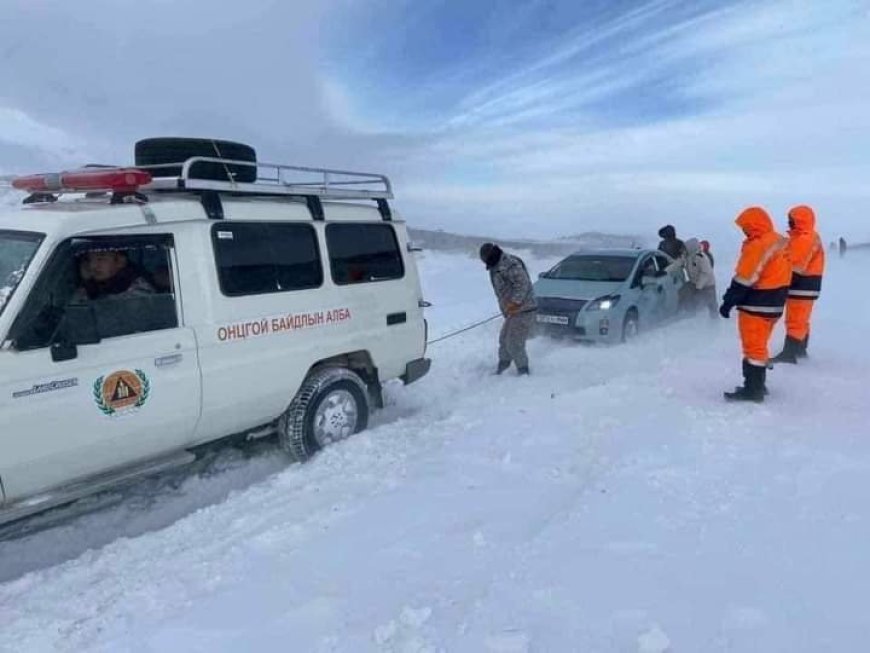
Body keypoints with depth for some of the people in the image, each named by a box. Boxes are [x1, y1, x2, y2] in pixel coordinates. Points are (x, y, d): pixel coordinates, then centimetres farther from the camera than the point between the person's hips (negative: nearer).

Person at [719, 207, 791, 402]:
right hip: (774, 305, 10)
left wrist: (728, 302, -16)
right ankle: (758, 384, 27)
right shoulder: (780, 242, 11)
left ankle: (753, 390, 1)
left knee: (753, 347, -4)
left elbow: (744, 279, -21)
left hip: (757, 306, -10)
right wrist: (775, 299, 21)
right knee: (760, 345, 19)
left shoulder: (758, 246, -20)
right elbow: (777, 275, 16)